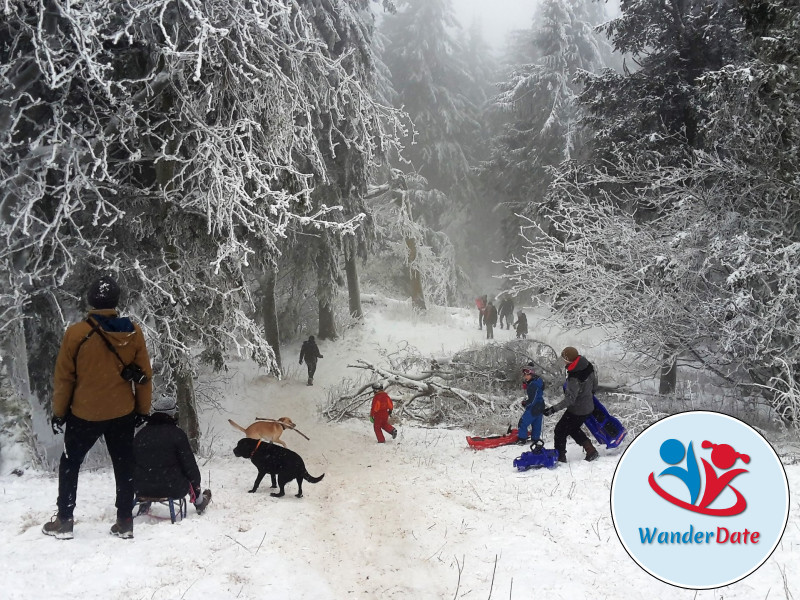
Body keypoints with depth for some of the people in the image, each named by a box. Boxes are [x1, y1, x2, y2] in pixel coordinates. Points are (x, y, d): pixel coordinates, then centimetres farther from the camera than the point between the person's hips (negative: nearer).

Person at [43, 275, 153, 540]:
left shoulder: (76, 333, -13)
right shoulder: (133, 332, -6)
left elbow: (64, 378, -6)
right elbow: (144, 375, 0)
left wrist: (59, 412, 6)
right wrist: (143, 410, 11)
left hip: (84, 414, -2)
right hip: (122, 414, 2)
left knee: (69, 464, 17)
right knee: (124, 466, 13)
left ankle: (64, 522, 23)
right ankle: (125, 522, 17)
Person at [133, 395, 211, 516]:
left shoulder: (140, 434, 6)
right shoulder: (177, 433, -9)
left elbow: (132, 462, 16)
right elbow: (189, 464, -7)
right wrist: (197, 485, 9)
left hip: (142, 490, 4)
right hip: (173, 490, -4)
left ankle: (144, 504, 39)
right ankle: (199, 502, 34)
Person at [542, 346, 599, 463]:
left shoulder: (574, 378, -33)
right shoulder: (589, 366, -8)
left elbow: (570, 399, -33)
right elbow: (594, 384, 9)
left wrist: (554, 409, -32)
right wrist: (591, 393, 28)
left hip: (577, 411, -8)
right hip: (589, 407, 8)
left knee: (560, 430, 9)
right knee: (574, 429, 28)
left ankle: (560, 456, 18)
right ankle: (591, 451, 28)